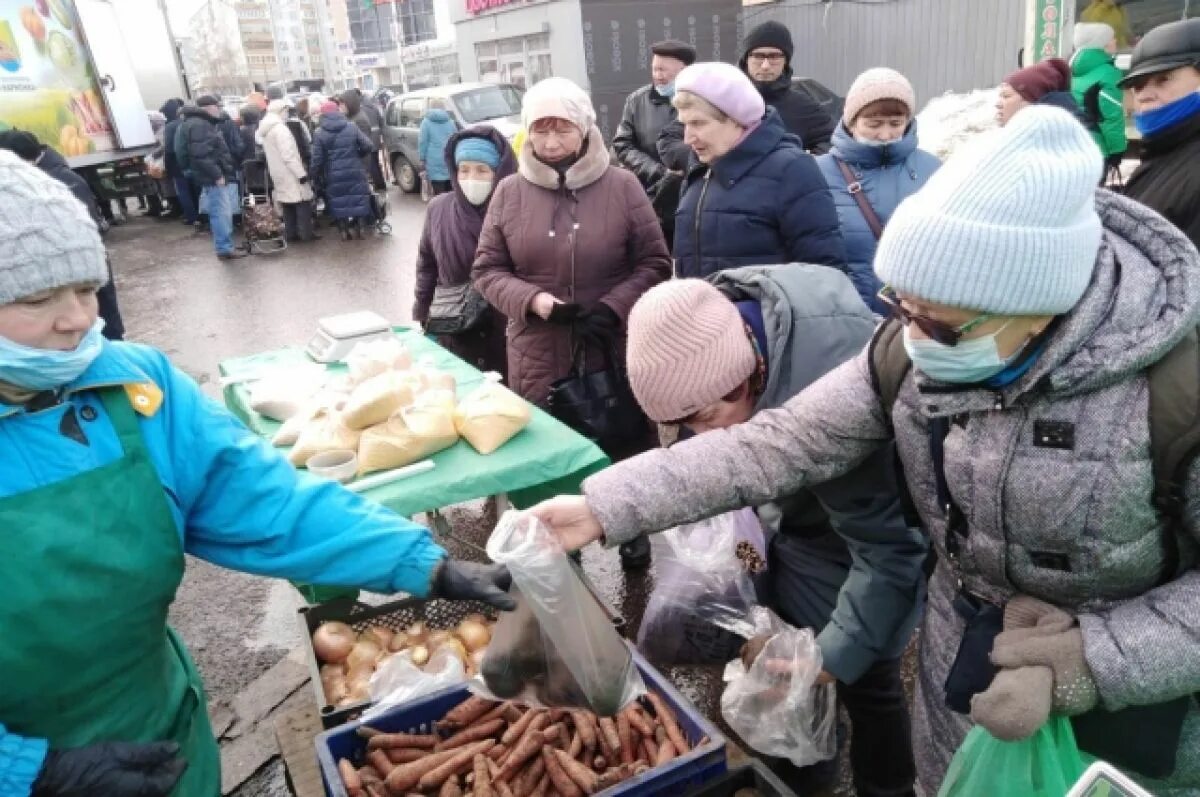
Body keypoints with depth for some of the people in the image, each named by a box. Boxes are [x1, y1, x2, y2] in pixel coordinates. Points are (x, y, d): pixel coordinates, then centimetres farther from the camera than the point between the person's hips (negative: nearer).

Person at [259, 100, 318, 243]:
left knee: (288, 205, 12)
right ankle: (306, 233, -4)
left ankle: (291, 234, 13)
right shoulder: (280, 128, -17)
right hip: (290, 173, -9)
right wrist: (301, 173, -21)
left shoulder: (265, 129, 13)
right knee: (303, 202, -4)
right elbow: (289, 155, -22)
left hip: (278, 173, 9)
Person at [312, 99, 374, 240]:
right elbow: (367, 145, -7)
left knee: (339, 202, 10)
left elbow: (317, 158, -7)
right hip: (354, 172, 1)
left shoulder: (319, 133, -5)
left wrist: (317, 175, 4)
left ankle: (344, 231, 12)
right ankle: (358, 227, 15)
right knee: (358, 199, 12)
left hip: (334, 176, 0)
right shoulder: (352, 127, -2)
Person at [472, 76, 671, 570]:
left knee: (624, 449, 15)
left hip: (616, 353, -1)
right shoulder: (510, 192, 1)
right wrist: (533, 300, -14)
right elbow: (486, 270, 4)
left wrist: (614, 308, -15)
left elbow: (655, 264, 0)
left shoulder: (621, 185, -3)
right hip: (538, 357, 1)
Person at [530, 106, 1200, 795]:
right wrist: (607, 506, -25)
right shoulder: (912, 351, -17)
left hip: (1136, 702, -3)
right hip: (969, 661, 4)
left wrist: (1089, 662, -30)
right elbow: (783, 440, -19)